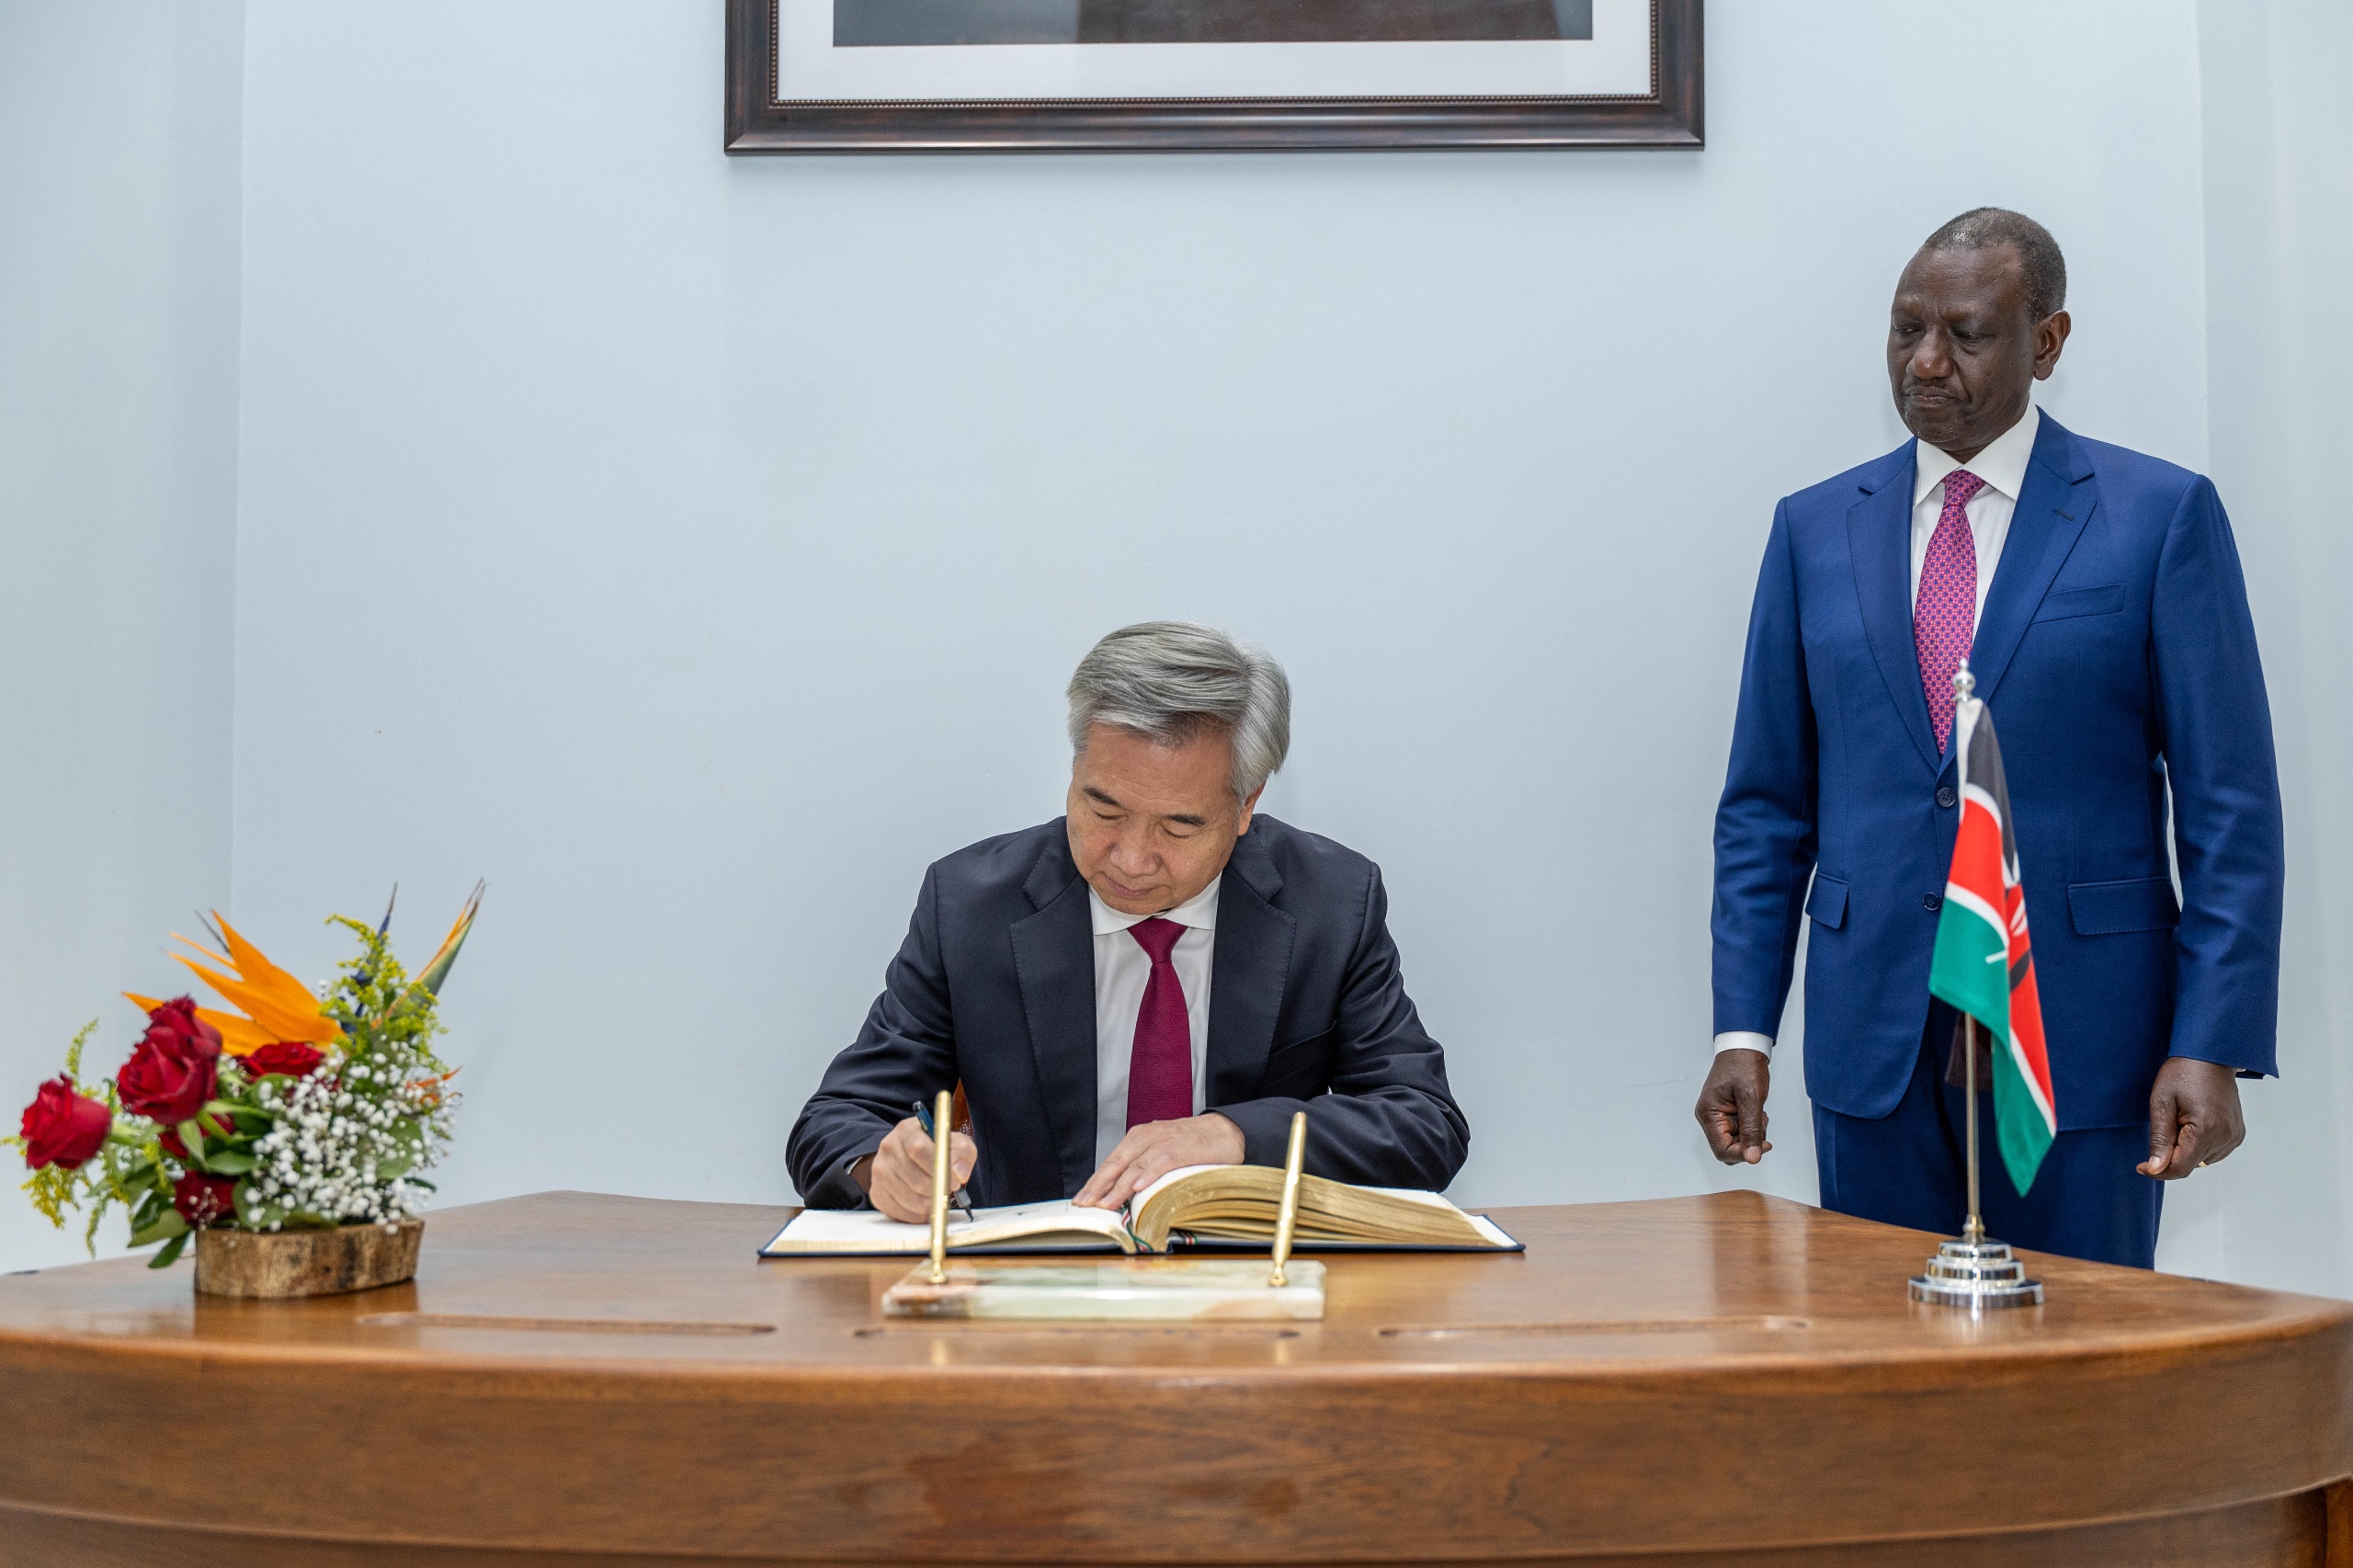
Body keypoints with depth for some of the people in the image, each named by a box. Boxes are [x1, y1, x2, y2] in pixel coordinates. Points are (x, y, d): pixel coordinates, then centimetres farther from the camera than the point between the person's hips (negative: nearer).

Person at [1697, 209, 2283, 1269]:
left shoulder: (2162, 516, 0)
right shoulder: (1815, 529, 9)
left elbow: (2228, 804, -3)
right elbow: (1766, 805, 10)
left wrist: (2213, 1045, -11)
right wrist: (1743, 1027, 2)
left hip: (2081, 1033, -2)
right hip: (1873, 1038, 3)